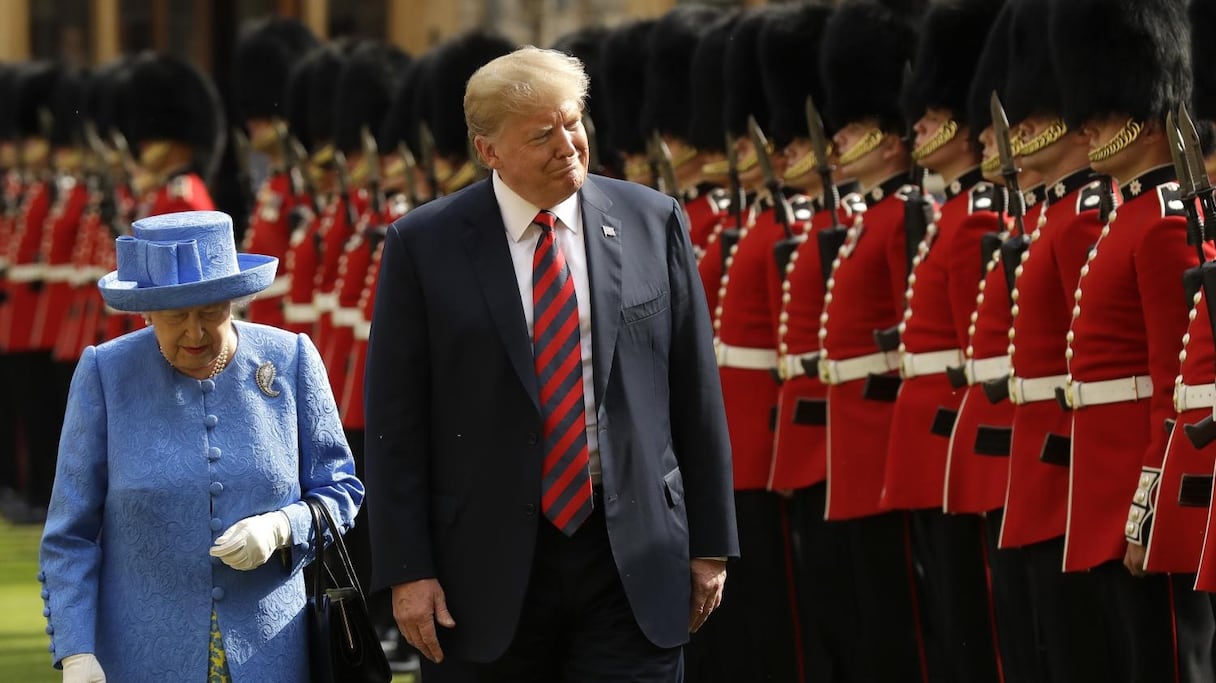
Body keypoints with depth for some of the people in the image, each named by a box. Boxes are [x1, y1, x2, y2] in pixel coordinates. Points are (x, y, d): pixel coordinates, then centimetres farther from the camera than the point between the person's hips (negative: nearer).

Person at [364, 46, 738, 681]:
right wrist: (408, 571, -6)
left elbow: (696, 394, 7)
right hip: (487, 570, -1)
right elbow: (394, 420, -2)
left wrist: (711, 545, 6)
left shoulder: (652, 222, 4)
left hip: (634, 563, 1)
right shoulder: (422, 246, -2)